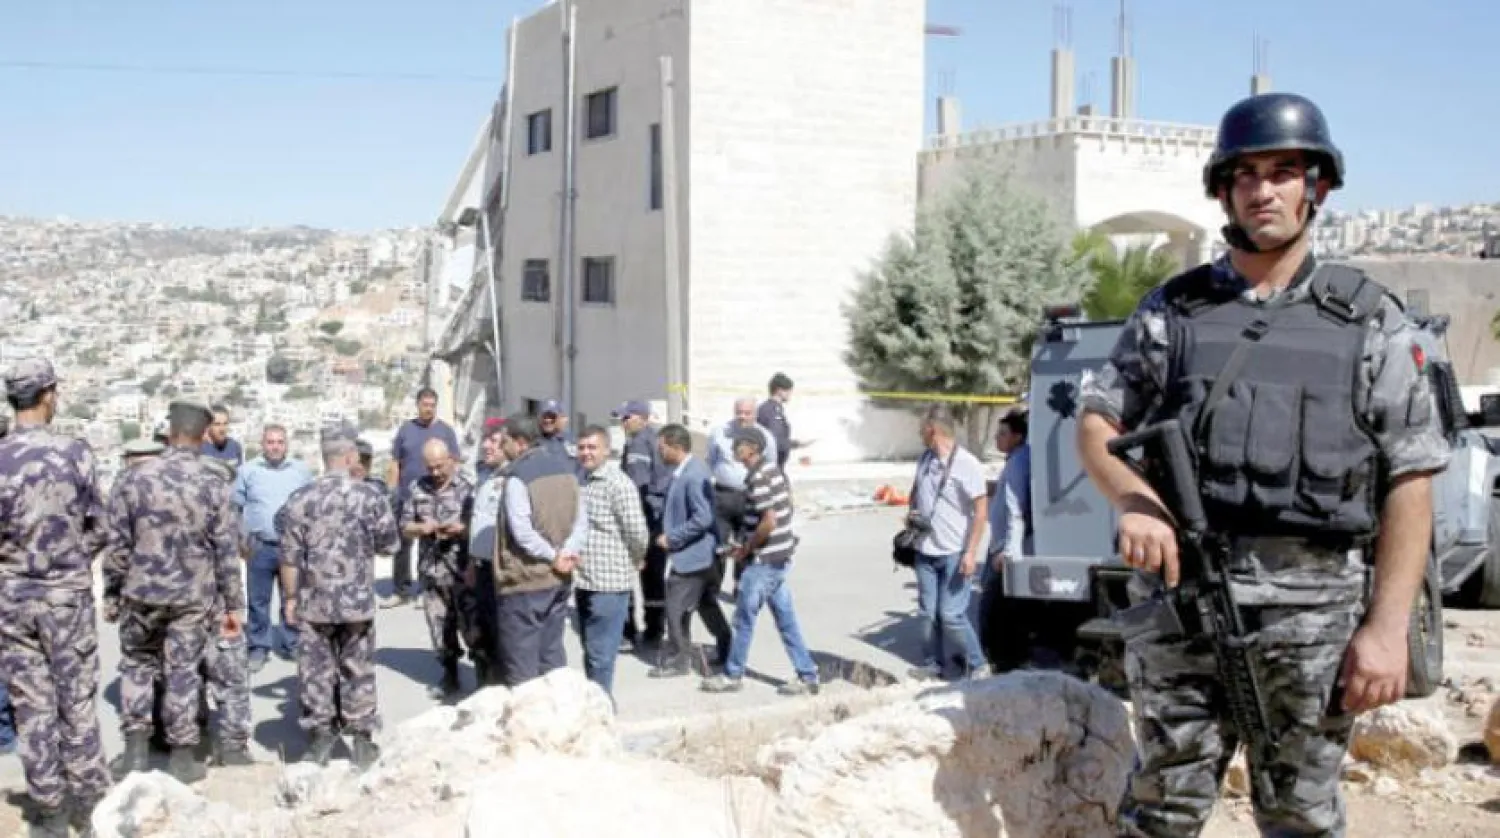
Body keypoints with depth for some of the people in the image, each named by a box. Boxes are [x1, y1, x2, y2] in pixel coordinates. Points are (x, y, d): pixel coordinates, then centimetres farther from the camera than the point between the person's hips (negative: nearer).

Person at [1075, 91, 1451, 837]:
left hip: (1312, 607, -1)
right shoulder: (1171, 310, 8)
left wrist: (1388, 627, -7)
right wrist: (1133, 500, -12)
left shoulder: (1371, 321, 4)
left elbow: (1409, 483, 1)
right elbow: (1096, 420, 9)